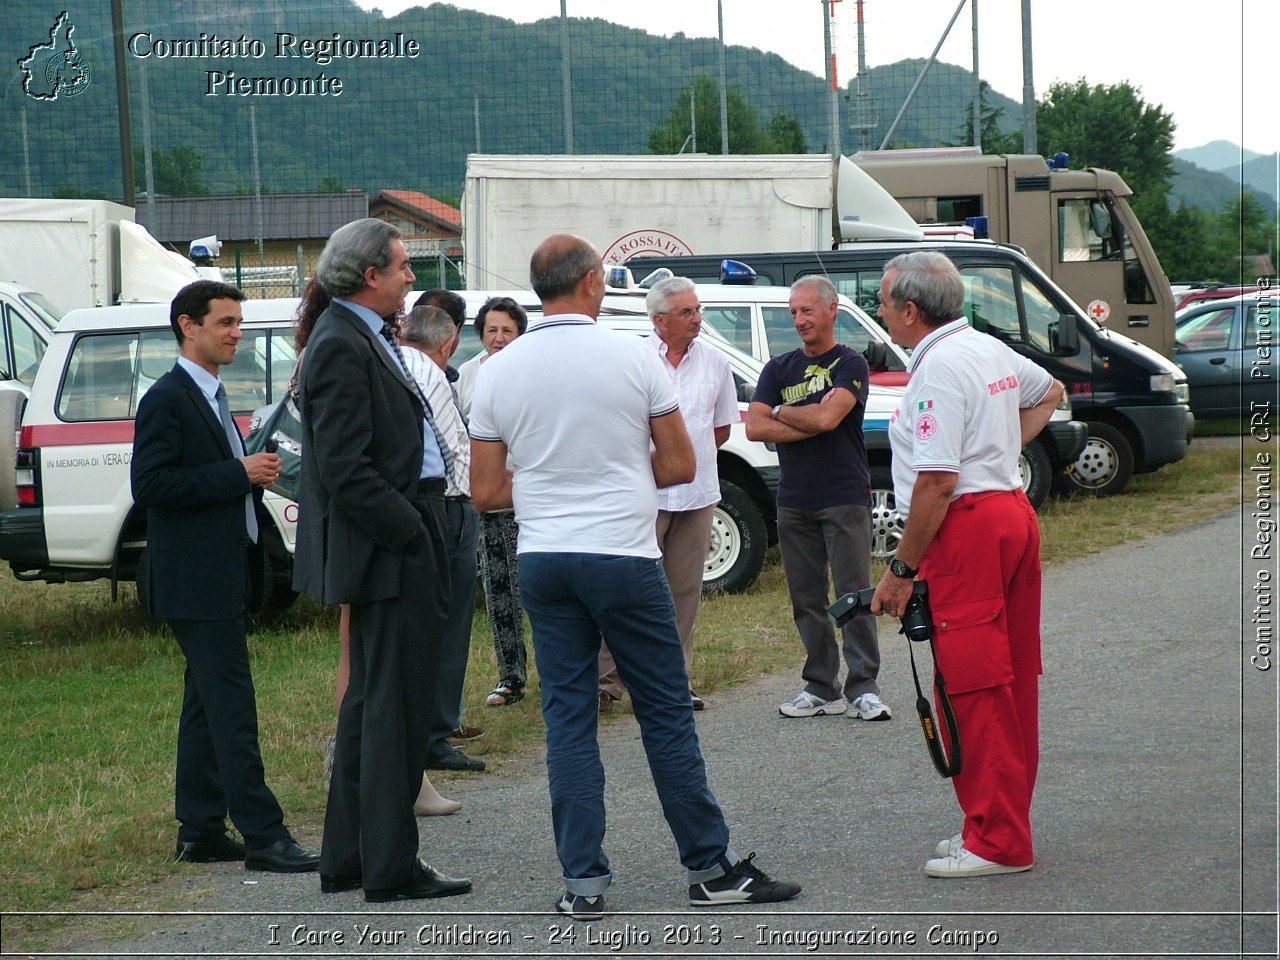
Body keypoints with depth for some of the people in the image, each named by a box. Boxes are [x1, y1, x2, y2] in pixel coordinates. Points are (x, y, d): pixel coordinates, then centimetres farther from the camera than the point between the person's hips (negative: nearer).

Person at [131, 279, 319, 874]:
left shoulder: (212, 398, 18)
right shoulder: (167, 399, -12)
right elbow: (149, 486, -20)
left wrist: (256, 473, 5)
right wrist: (238, 475, -19)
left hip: (226, 576, 10)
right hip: (195, 579, -10)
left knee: (207, 703, 12)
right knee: (232, 706, -11)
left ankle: (200, 830, 18)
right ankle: (262, 836, -13)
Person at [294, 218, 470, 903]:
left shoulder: (365, 338, 16)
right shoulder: (341, 346, -17)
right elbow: (345, 469, -22)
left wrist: (421, 529, 13)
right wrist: (412, 534, -18)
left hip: (391, 545, 11)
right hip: (388, 550, -11)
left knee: (370, 704, 15)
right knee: (396, 706, -5)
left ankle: (347, 859, 23)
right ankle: (391, 870, 0)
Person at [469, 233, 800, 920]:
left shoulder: (498, 372, 2)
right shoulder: (633, 357, -6)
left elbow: (485, 492, 5)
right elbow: (679, 465, 0)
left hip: (542, 561, 3)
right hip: (624, 555, -3)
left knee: (568, 720, 7)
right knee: (667, 715, 4)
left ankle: (583, 882, 4)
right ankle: (710, 868, 10)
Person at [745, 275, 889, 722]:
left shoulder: (850, 364, -2)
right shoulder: (779, 369, 13)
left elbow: (828, 416, -18)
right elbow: (755, 427, 0)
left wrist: (781, 413, -1)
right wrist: (810, 425, -9)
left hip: (845, 499, -5)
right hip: (794, 501, 5)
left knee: (854, 594, -7)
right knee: (807, 600, 7)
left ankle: (863, 688, -5)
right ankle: (822, 688, 13)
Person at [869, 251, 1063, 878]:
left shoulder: (940, 366, -15)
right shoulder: (990, 350, 14)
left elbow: (937, 481, -21)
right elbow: (1050, 393, 36)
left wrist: (900, 571, -15)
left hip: (967, 528, -10)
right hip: (1012, 514, 10)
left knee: (974, 687, -7)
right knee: (1010, 680, 12)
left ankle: (996, 843, -5)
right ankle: (1004, 823, 20)